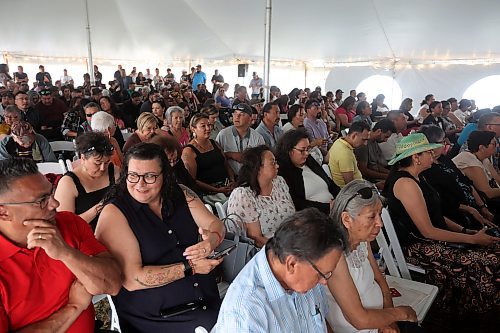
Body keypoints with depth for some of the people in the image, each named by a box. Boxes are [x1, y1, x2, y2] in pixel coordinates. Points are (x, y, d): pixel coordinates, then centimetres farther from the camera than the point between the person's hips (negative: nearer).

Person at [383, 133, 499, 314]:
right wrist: (472, 239, -14)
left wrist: (464, 231, 3)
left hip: (430, 237, 10)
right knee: (484, 263, -18)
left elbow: (434, 215, 15)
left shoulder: (415, 178, 11)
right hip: (416, 246, -10)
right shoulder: (406, 184, -21)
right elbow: (428, 231, -21)